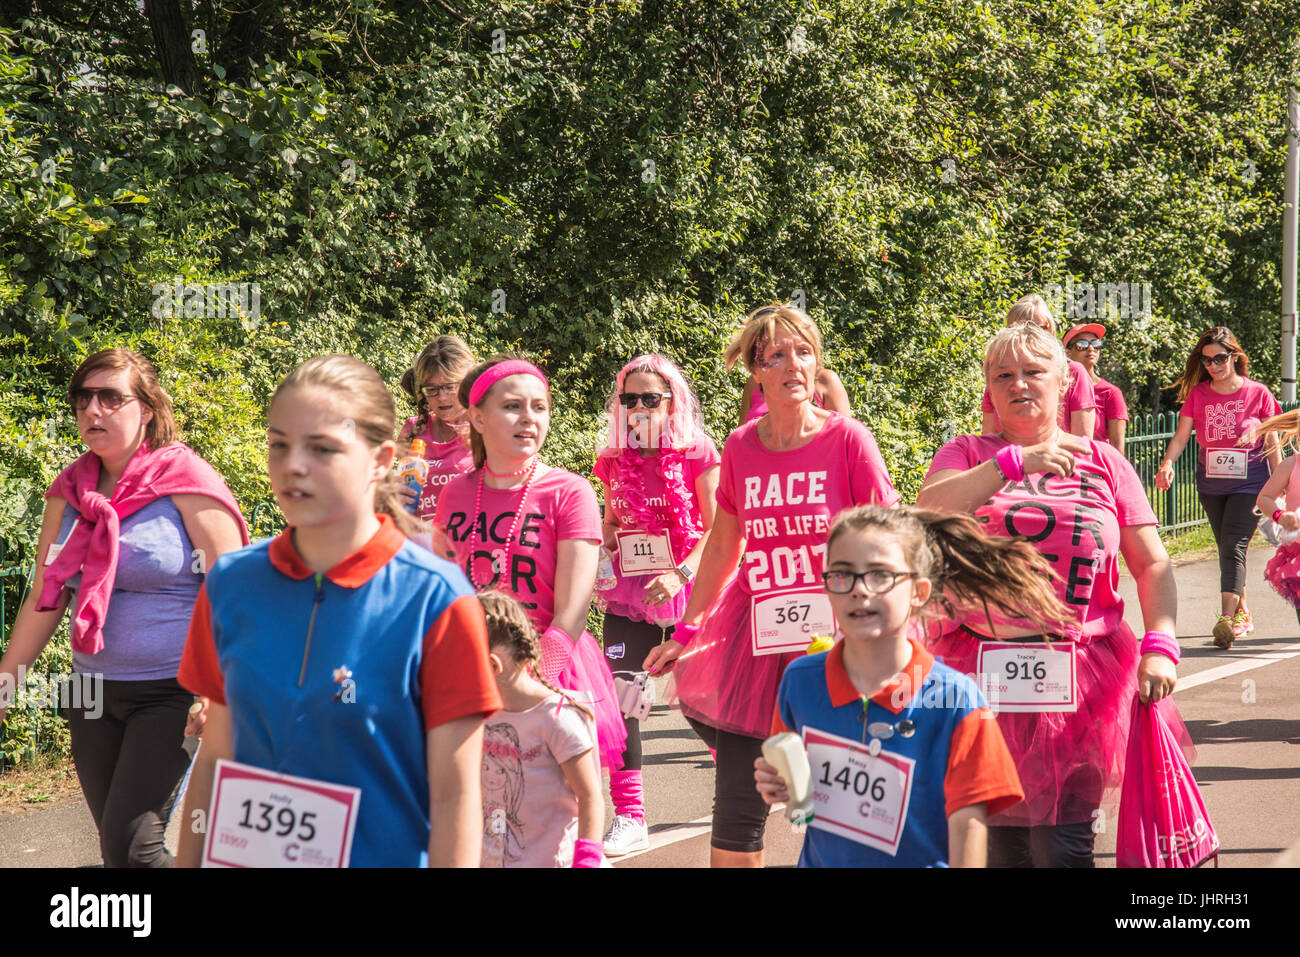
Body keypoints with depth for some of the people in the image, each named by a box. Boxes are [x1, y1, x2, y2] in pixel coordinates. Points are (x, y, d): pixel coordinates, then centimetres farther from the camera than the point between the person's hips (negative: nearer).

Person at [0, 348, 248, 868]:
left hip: (173, 693, -6)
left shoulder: (187, 484, -9)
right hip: (94, 690, 6)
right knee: (113, 844, 9)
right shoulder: (70, 491, 7)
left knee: (130, 842, -15)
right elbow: (45, 598, 13)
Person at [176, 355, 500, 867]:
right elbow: (215, 761, 5)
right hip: (247, 855, 4)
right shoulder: (231, 585, -1)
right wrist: (188, 863, 3)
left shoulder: (435, 600, -13)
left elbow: (455, 796, -12)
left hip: (386, 854, -3)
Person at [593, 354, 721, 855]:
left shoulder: (697, 453, -5)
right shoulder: (616, 461, 7)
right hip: (628, 596, 3)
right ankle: (629, 817, -1)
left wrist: (681, 574, -21)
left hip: (687, 594, -3)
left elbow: (716, 530, -8)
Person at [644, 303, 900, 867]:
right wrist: (686, 632, 18)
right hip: (757, 639, 3)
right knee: (736, 813, 1)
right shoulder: (740, 450, 3)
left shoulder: (847, 440, -7)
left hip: (836, 637, -3)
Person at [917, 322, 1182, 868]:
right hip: (985, 679, 1)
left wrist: (1160, 645, -8)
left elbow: (1152, 565, 8)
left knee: (1061, 846, -6)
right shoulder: (967, 455, 9)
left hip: (1079, 680, 0)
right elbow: (927, 513, -12)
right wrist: (1013, 463, -22)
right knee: (999, 844, 6)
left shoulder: (1102, 462, 10)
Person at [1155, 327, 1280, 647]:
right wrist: (1168, 462, -23)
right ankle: (1242, 614, 27)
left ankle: (1226, 618, -27)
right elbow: (1181, 434, -4)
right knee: (1226, 549, 12)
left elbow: (1271, 444, 0)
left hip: (1249, 482, -4)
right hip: (1210, 485, 4)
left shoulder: (1258, 393, -4)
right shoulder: (1197, 395, 3)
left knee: (1234, 547, -17)